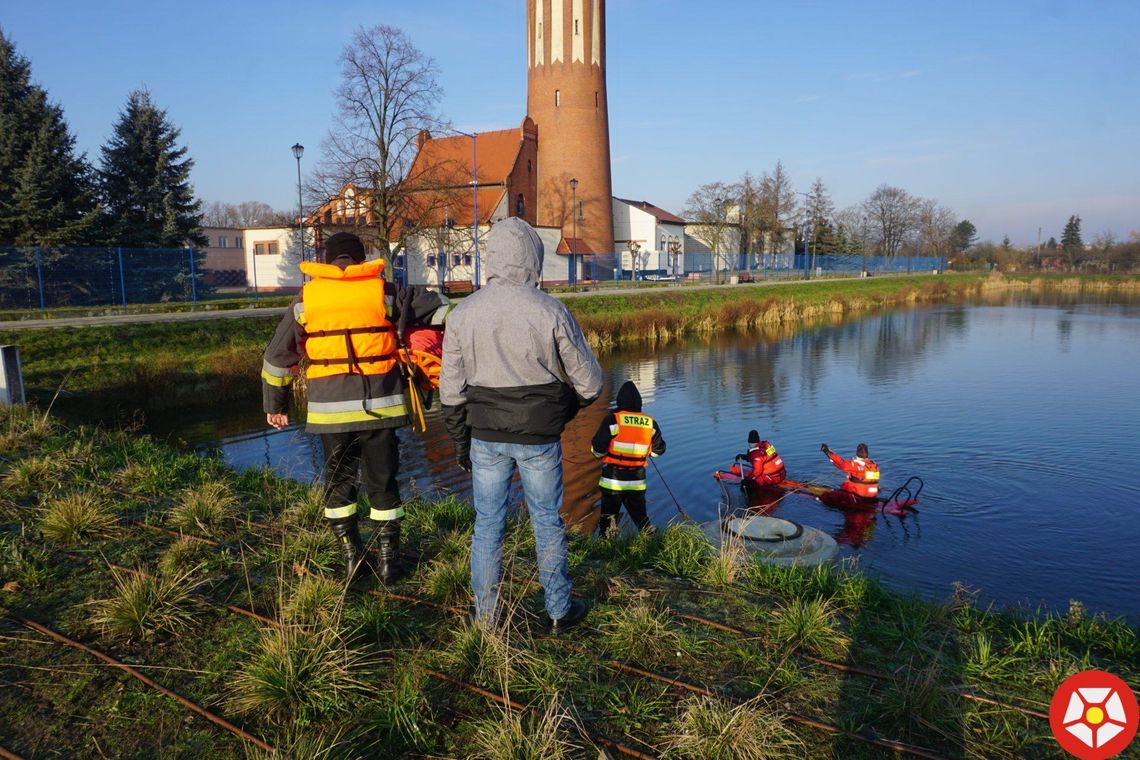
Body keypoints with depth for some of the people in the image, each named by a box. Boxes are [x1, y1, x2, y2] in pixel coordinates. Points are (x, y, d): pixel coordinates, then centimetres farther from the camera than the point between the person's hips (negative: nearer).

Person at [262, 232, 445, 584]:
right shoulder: (383, 292, 3)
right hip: (379, 404, 0)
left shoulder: (306, 299, 7)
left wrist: (275, 403, 19)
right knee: (382, 482, 11)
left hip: (331, 409, 1)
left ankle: (351, 553, 17)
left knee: (338, 480, 18)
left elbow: (278, 355, 11)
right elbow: (435, 307, 5)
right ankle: (388, 559, 17)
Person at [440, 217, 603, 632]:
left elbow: (451, 390, 0)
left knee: (488, 523, 14)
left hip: (485, 434, 2)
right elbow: (589, 381, -5)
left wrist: (460, 441, 11)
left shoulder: (462, 313, -3)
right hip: (539, 435, -2)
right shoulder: (550, 311, -11)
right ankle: (559, 611, 26)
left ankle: (486, 617, 24)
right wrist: (567, 409, 16)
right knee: (548, 521, 14)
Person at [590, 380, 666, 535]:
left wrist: (600, 454, 9)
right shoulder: (650, 423, -1)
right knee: (641, 518, 18)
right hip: (637, 482, 3)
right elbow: (659, 450, 9)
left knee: (608, 519, 9)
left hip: (613, 481, -3)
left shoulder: (612, 420, -13)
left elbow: (597, 449, -14)